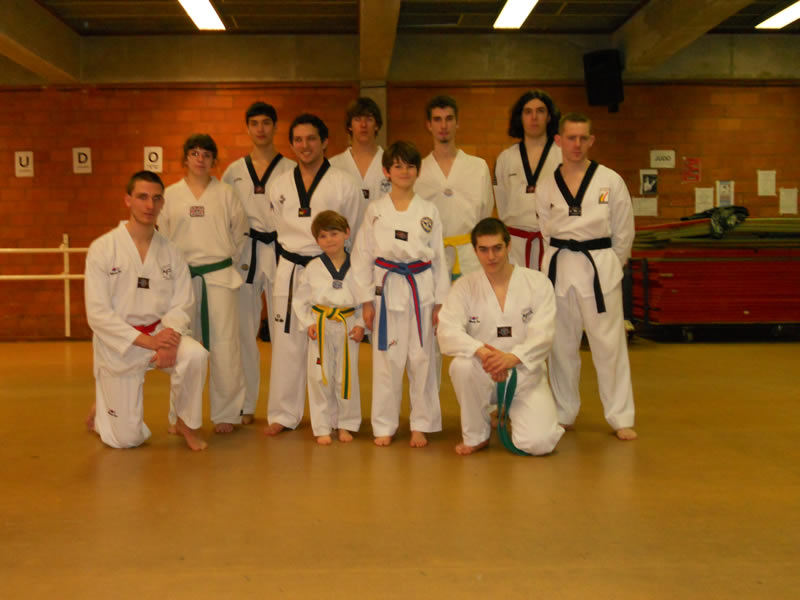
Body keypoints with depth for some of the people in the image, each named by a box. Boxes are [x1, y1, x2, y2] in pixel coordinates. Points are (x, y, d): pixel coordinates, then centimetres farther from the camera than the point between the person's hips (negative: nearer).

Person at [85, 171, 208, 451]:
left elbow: (182, 304, -2)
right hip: (118, 343, -2)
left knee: (195, 355, -32)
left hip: (160, 333, 3)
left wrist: (170, 339, -24)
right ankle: (101, 409, 36)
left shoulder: (170, 252, 0)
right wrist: (148, 341, -24)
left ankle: (186, 423, -5)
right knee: (127, 439, -1)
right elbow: (98, 313, -15)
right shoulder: (103, 249, -11)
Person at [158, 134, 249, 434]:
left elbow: (240, 234, 10)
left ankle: (226, 413, 12)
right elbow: (161, 239, 11)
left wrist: (225, 261, 7)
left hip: (220, 278, -1)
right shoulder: (170, 195, 5)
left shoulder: (226, 193, 4)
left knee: (224, 345, -1)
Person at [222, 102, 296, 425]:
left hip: (280, 252, -2)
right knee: (244, 329, 5)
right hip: (245, 253, 2)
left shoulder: (290, 169, 2)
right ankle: (245, 405, 16)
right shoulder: (234, 171, 9)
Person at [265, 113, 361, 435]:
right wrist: (294, 258, 12)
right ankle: (284, 414, 17)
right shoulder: (279, 185, 8)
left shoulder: (344, 184, -1)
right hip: (290, 272, 3)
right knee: (287, 342, 5)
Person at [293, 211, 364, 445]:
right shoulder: (312, 268, 0)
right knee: (320, 377, 3)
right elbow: (300, 300, 6)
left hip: (348, 326, 0)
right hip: (321, 327, 0)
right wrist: (308, 323, -6)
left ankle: (346, 425, 23)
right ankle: (322, 428, 15)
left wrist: (361, 324, -6)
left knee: (347, 377, 6)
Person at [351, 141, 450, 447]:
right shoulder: (375, 210, 4)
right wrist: (366, 300, 1)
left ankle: (421, 425, 17)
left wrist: (440, 302, 4)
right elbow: (362, 254, 5)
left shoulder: (428, 211, 6)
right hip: (387, 287, -1)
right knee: (387, 357, 2)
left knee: (422, 358, 4)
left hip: (422, 288, 1)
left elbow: (439, 257, 8)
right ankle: (384, 426, 16)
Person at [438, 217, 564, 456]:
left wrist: (511, 358, -34)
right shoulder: (464, 287, -3)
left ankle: (513, 414, 20)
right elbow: (447, 333, -15)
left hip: (525, 375, 0)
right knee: (462, 366, -34)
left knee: (538, 443, -19)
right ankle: (476, 436, -8)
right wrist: (481, 352, -35)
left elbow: (542, 335, -14)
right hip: (483, 374, 1)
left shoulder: (538, 283, -4)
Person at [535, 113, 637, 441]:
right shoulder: (546, 187, 3)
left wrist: (607, 265, 9)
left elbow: (623, 232, 4)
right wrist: (565, 261, 8)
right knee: (561, 345, 10)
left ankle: (621, 418, 13)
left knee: (609, 344, 0)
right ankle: (563, 414, 26)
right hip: (559, 269, 2)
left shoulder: (610, 181, -3)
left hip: (600, 269, -2)